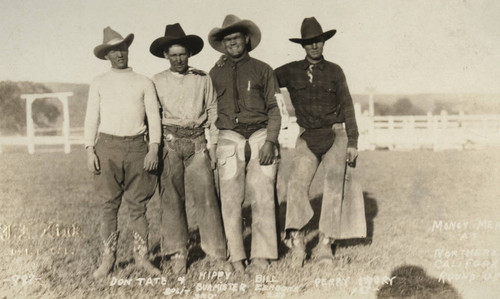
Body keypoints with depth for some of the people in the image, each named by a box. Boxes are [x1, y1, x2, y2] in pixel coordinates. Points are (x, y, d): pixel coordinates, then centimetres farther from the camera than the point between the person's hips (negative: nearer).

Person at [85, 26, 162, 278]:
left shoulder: (144, 83, 9)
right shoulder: (99, 83, 10)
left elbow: (154, 117, 6)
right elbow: (91, 118, 8)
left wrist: (154, 150, -5)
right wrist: (90, 151, -2)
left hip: (136, 146, 0)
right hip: (108, 146, 0)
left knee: (138, 205, 3)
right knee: (109, 206, 2)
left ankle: (141, 256, 11)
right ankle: (108, 258, 11)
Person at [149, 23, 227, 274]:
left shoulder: (203, 79, 10)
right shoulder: (157, 81, 9)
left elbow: (213, 112, 11)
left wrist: (214, 145, 6)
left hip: (197, 142, 0)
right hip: (170, 142, 0)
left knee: (206, 194, -5)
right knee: (171, 197, 0)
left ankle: (217, 253, 2)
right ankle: (178, 253, 9)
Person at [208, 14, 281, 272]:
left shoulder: (262, 70, 10)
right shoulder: (215, 74, 14)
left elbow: (274, 108, 7)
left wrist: (270, 141, -6)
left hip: (260, 137, -1)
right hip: (229, 138, 1)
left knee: (262, 199, -4)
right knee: (230, 200, -3)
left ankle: (261, 254, 7)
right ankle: (236, 256, 7)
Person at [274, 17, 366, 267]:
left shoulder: (334, 71, 8)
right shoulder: (291, 71, 7)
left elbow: (347, 107, 9)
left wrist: (352, 142, 4)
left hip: (335, 135, 0)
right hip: (307, 137, 0)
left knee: (334, 184, -11)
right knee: (296, 184, -17)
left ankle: (325, 244, -7)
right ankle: (297, 244, -17)